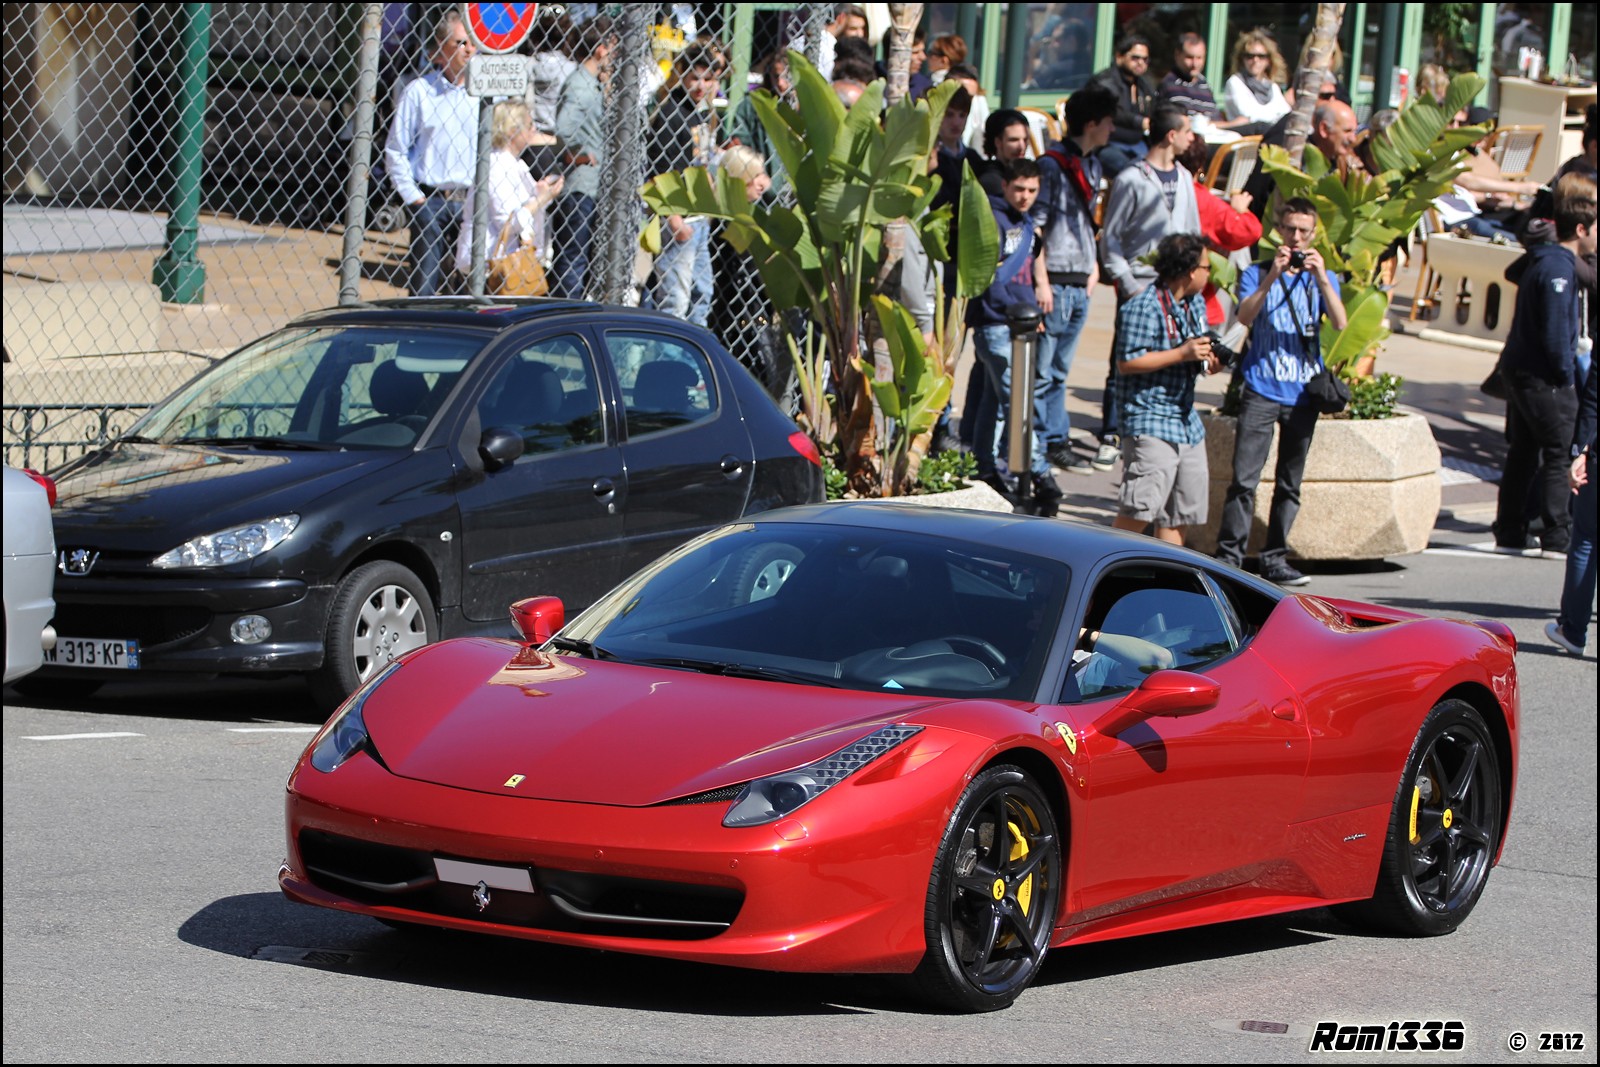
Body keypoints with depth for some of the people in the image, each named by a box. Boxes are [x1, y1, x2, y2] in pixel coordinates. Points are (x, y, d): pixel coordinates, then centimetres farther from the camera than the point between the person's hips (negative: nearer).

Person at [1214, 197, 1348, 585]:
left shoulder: (1322, 278, 12)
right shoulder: (1258, 274, 7)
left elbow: (1340, 323, -6)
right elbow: (1245, 316, -11)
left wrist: (1321, 277, -16)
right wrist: (1272, 277, -20)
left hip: (1303, 393, 3)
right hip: (1261, 389, -3)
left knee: (1290, 483, 6)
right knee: (1244, 479, -11)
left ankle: (1274, 560, 12)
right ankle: (1228, 557, -9)